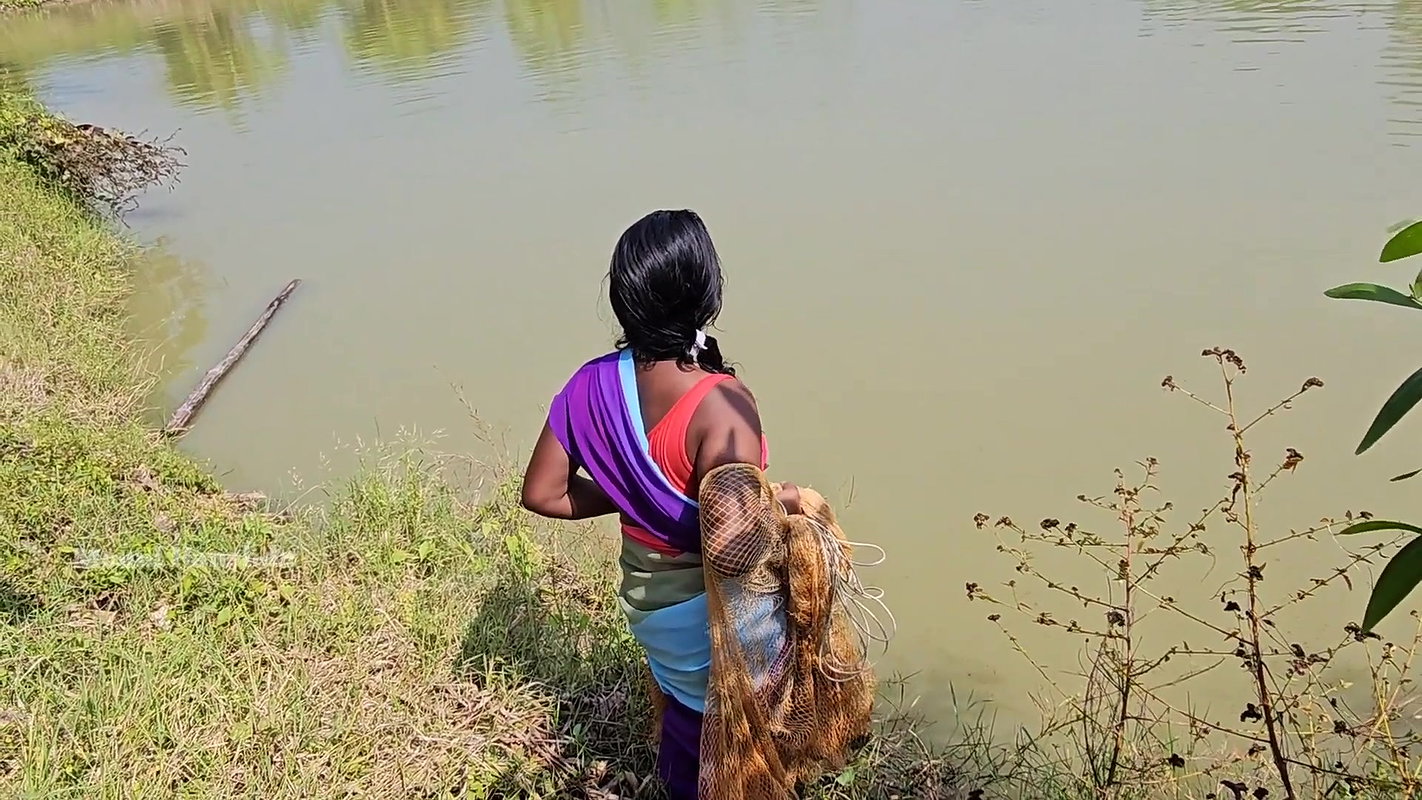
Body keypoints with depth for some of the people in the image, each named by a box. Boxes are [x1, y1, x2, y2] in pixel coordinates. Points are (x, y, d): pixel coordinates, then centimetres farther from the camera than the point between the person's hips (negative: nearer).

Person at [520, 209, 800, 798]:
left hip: (641, 592, 6)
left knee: (682, 705, 33)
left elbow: (542, 494, -4)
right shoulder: (721, 404, -31)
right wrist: (776, 504, -17)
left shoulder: (594, 384, -12)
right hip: (711, 610, -6)